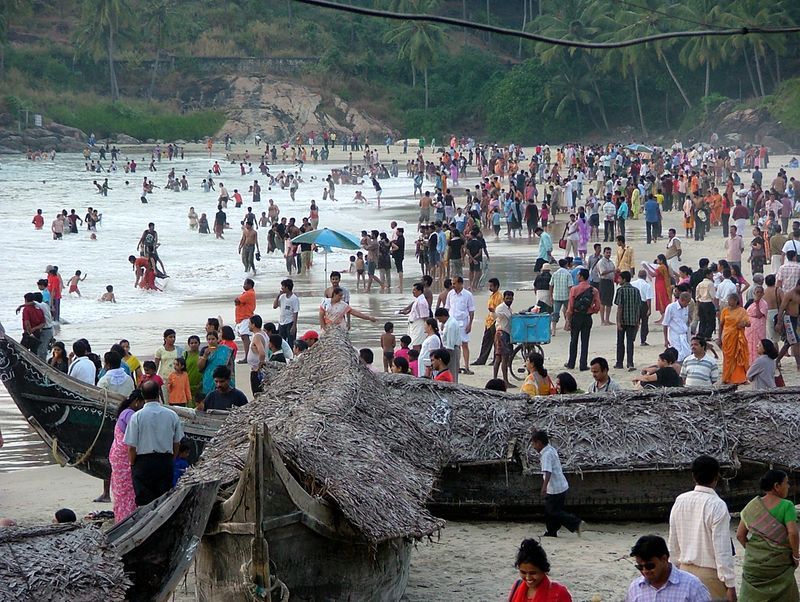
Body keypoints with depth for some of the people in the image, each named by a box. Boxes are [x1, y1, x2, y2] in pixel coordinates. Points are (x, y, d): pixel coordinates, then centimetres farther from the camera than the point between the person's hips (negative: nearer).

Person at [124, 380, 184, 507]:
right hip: (166, 462, 3)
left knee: (144, 502, 1)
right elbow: (177, 443, 7)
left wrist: (132, 464, 6)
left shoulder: (137, 417, -9)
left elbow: (131, 447, -8)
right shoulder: (172, 415, -1)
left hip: (143, 462, -3)